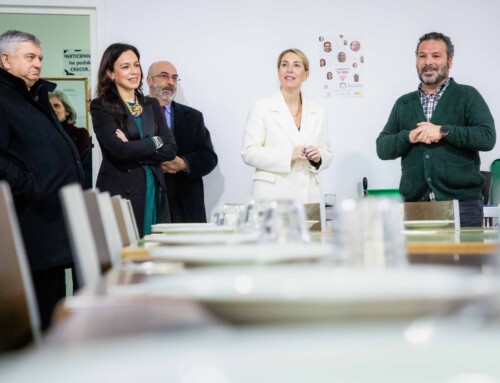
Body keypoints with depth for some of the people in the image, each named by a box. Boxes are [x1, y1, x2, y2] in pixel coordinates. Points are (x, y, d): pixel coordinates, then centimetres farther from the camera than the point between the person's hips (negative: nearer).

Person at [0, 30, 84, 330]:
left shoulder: (37, 98, 22)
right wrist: (32, 191, -21)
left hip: (58, 218, 10)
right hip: (35, 224, -9)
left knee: (54, 302, 14)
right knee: (40, 305, -6)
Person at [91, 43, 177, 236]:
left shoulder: (152, 105, 15)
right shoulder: (101, 107, 0)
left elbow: (170, 149, 3)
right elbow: (120, 150, -14)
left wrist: (133, 148, -8)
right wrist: (155, 142, -2)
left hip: (154, 192, 5)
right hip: (120, 193, -4)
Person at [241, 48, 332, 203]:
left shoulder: (317, 112, 11)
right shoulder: (262, 107, 1)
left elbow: (327, 154, 16)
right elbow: (249, 153, -6)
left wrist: (318, 157, -8)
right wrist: (288, 155, -17)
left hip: (309, 195, 3)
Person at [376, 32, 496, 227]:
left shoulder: (467, 96, 6)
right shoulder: (403, 104, 16)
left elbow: (488, 137, -7)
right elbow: (382, 148, 10)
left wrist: (443, 131, -14)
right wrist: (409, 137, -8)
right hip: (415, 205, 3)